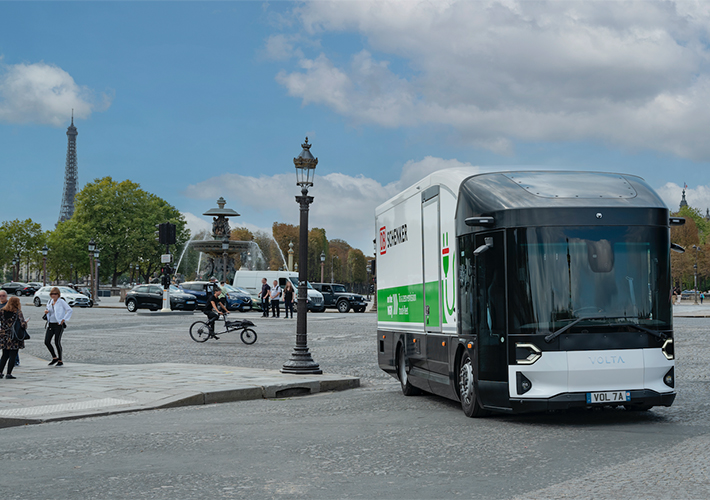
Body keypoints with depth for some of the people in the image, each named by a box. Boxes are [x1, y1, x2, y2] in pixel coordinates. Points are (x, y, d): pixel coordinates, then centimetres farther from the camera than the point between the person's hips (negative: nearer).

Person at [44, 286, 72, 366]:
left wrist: (64, 319, -15)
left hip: (58, 324, -6)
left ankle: (60, 361, 9)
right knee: (47, 341, -1)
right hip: (50, 324, 6)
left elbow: (69, 310, -13)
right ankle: (54, 358, 17)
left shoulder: (61, 302, -7)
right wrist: (46, 312, 2)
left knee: (57, 342, -4)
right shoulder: (50, 302, 12)